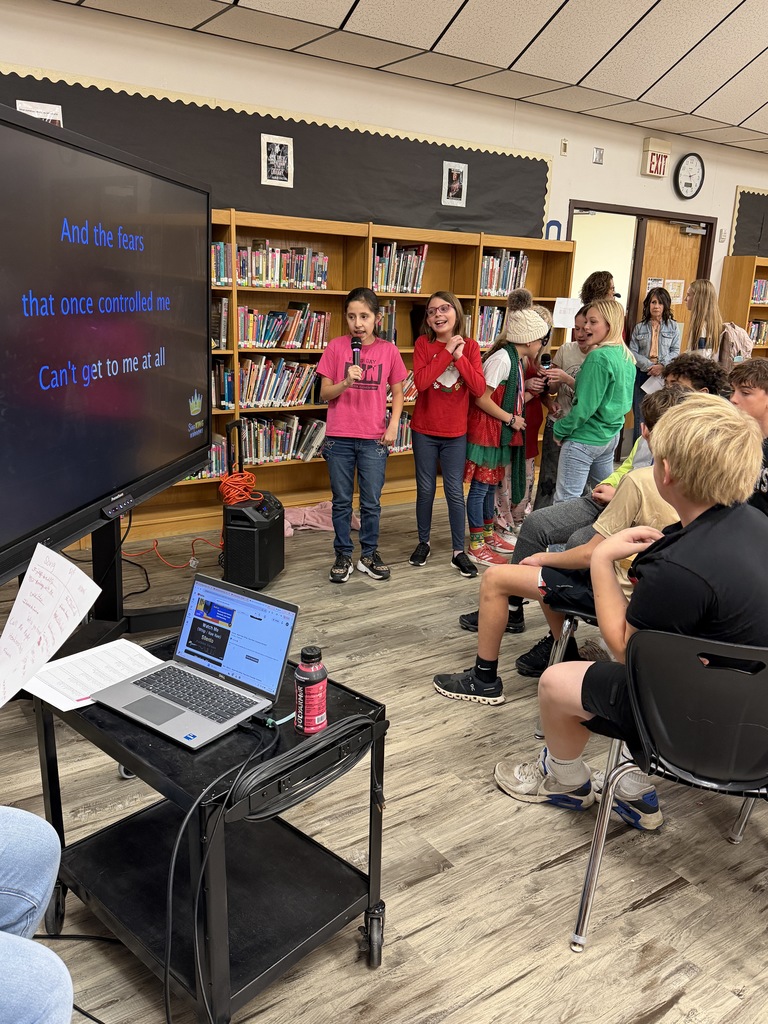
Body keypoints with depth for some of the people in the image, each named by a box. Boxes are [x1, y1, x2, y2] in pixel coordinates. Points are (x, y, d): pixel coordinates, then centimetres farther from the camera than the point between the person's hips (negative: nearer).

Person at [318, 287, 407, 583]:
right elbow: (324, 394, -1)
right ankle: (343, 556, 22)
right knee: (341, 501, 9)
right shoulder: (336, 347, -3)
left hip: (374, 439, 0)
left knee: (371, 502, 8)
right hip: (339, 438, 0)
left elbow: (397, 392, 8)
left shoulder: (388, 350, 0)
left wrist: (393, 426, -3)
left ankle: (369, 555, 24)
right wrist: (345, 383, -20)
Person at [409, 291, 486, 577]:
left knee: (455, 492, 4)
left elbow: (479, 389, -13)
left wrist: (460, 357, -20)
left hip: (456, 433, 0)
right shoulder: (423, 343, -5)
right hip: (425, 430, 0)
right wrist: (447, 351, -20)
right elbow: (420, 381, -21)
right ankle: (423, 543, 26)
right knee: (425, 490, 10)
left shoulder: (470, 346, -2)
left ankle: (459, 551, 12)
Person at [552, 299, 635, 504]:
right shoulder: (627, 356, 6)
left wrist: (560, 430, -8)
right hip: (611, 436, 9)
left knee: (565, 502, -4)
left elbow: (584, 406, -21)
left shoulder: (599, 357, -20)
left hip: (584, 440, -9)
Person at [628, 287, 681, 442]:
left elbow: (675, 351, 3)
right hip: (642, 374, 1)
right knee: (640, 415, 1)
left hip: (665, 375, -1)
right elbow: (633, 352, 0)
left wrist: (662, 366, -13)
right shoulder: (640, 327, 6)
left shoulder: (673, 326, 5)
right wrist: (649, 366, -12)